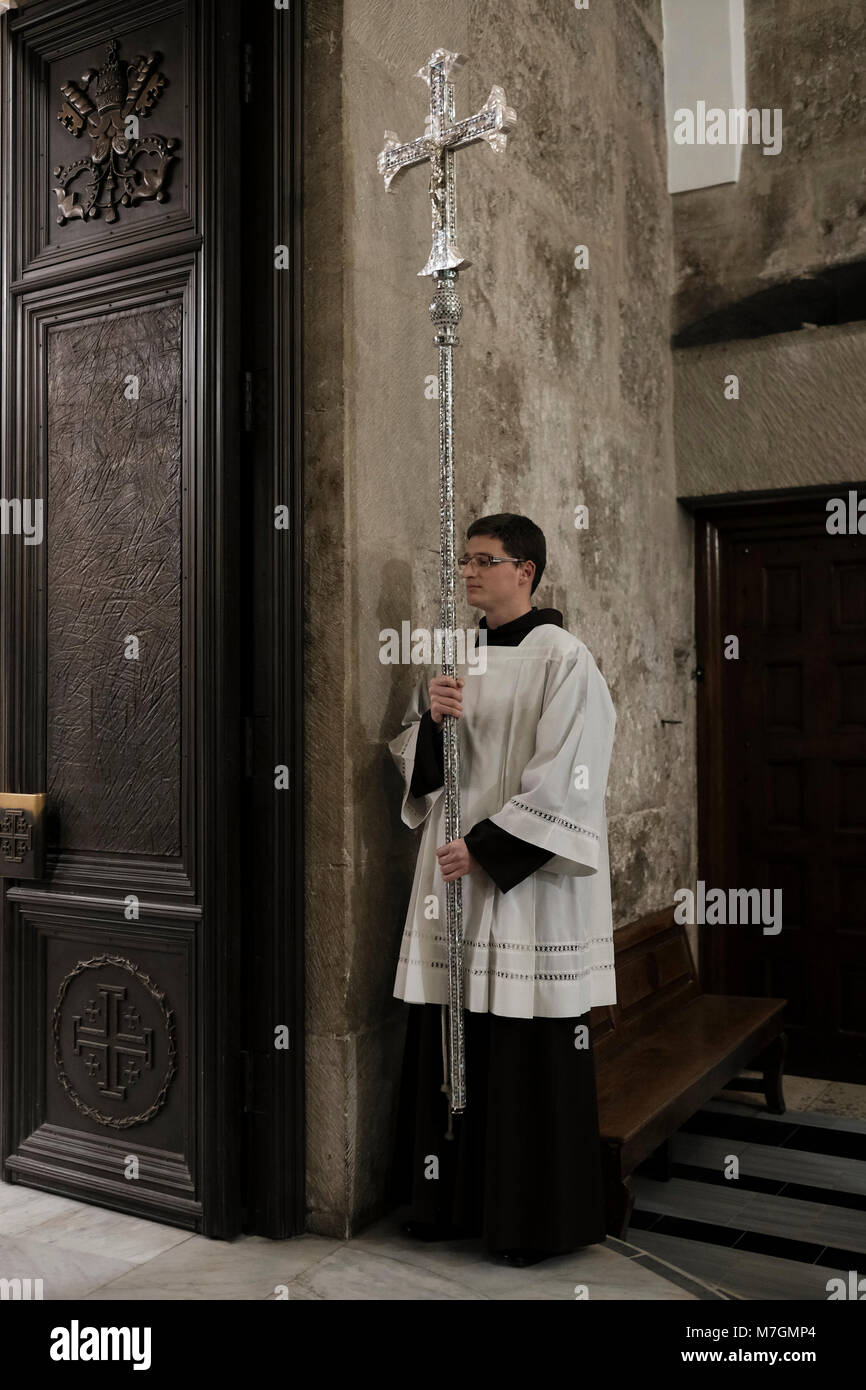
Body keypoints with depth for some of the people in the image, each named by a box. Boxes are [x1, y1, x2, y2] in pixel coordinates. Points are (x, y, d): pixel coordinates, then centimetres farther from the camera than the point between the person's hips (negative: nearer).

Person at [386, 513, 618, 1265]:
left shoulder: (563, 659, -8)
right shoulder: (455, 659, 12)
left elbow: (563, 778, -14)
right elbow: (416, 766, 13)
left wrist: (487, 847, -15)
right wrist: (430, 718, -8)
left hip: (530, 885, -6)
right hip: (455, 876, 6)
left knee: (532, 1056, 2)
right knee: (450, 1045, 11)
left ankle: (534, 1218, 19)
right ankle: (454, 1198, 27)